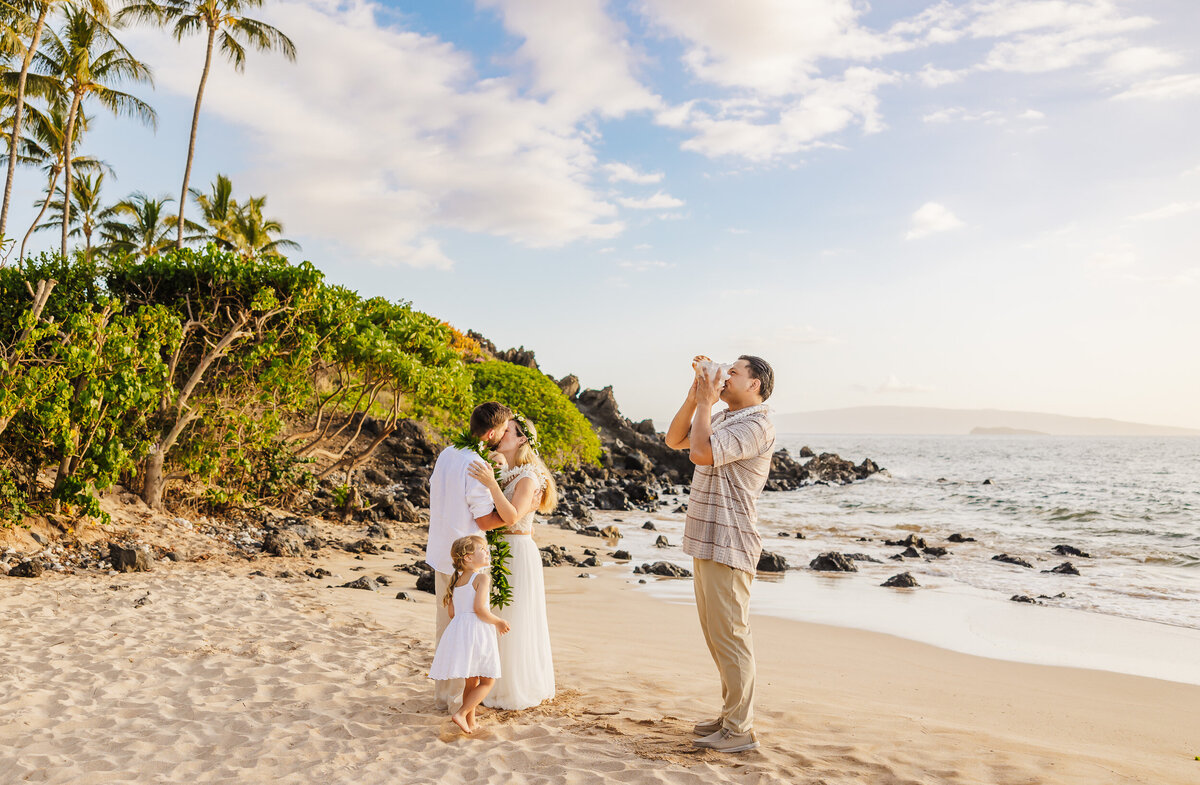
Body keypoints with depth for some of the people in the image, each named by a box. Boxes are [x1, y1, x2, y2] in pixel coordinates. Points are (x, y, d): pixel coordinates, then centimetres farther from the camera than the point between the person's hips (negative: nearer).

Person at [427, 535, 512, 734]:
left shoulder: (457, 580, 13)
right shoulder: (482, 578, -10)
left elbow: (451, 612, 13)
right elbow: (479, 608, -19)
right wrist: (498, 622, -5)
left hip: (458, 629, 8)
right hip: (478, 631, -8)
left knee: (471, 681, 18)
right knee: (487, 680, 4)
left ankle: (471, 722, 23)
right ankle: (461, 713, -6)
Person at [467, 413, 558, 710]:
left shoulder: (528, 478, -16)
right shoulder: (500, 469, 7)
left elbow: (512, 516, -29)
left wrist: (491, 484, -36)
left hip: (517, 553, -8)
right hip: (497, 552, 8)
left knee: (514, 624, 1)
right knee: (498, 621, 17)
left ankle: (517, 691, 15)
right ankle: (500, 683, 32)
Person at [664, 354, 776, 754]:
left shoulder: (755, 425, -14)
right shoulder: (722, 418, 17)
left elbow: (701, 452, -26)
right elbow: (675, 439, 18)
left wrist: (705, 403, -13)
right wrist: (694, 396, 7)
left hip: (728, 545, -10)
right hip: (707, 541, 10)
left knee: (729, 634, -4)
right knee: (716, 633, 17)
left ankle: (740, 730, 5)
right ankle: (732, 714, 28)